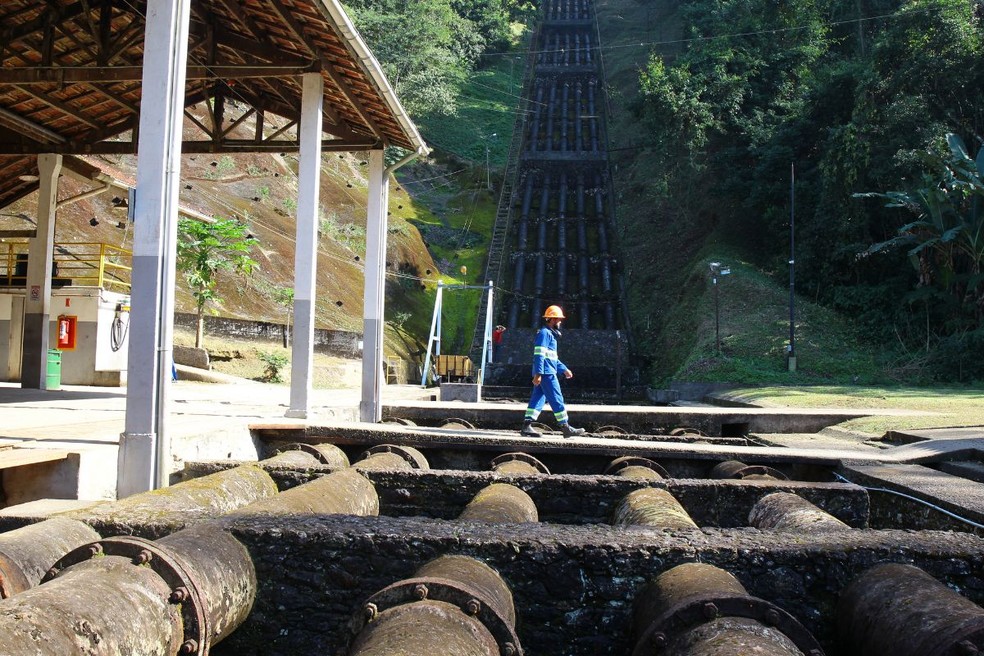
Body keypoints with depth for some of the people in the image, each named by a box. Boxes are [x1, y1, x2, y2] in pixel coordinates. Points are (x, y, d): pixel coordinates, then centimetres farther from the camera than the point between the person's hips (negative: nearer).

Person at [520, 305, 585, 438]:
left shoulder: (550, 334, 22)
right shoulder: (544, 333, -10)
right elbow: (539, 355, -18)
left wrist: (564, 369, 26)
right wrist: (538, 374, -23)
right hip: (546, 373, -10)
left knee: (537, 398, 6)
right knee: (557, 400, -5)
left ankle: (527, 426, 3)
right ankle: (566, 428, -1)